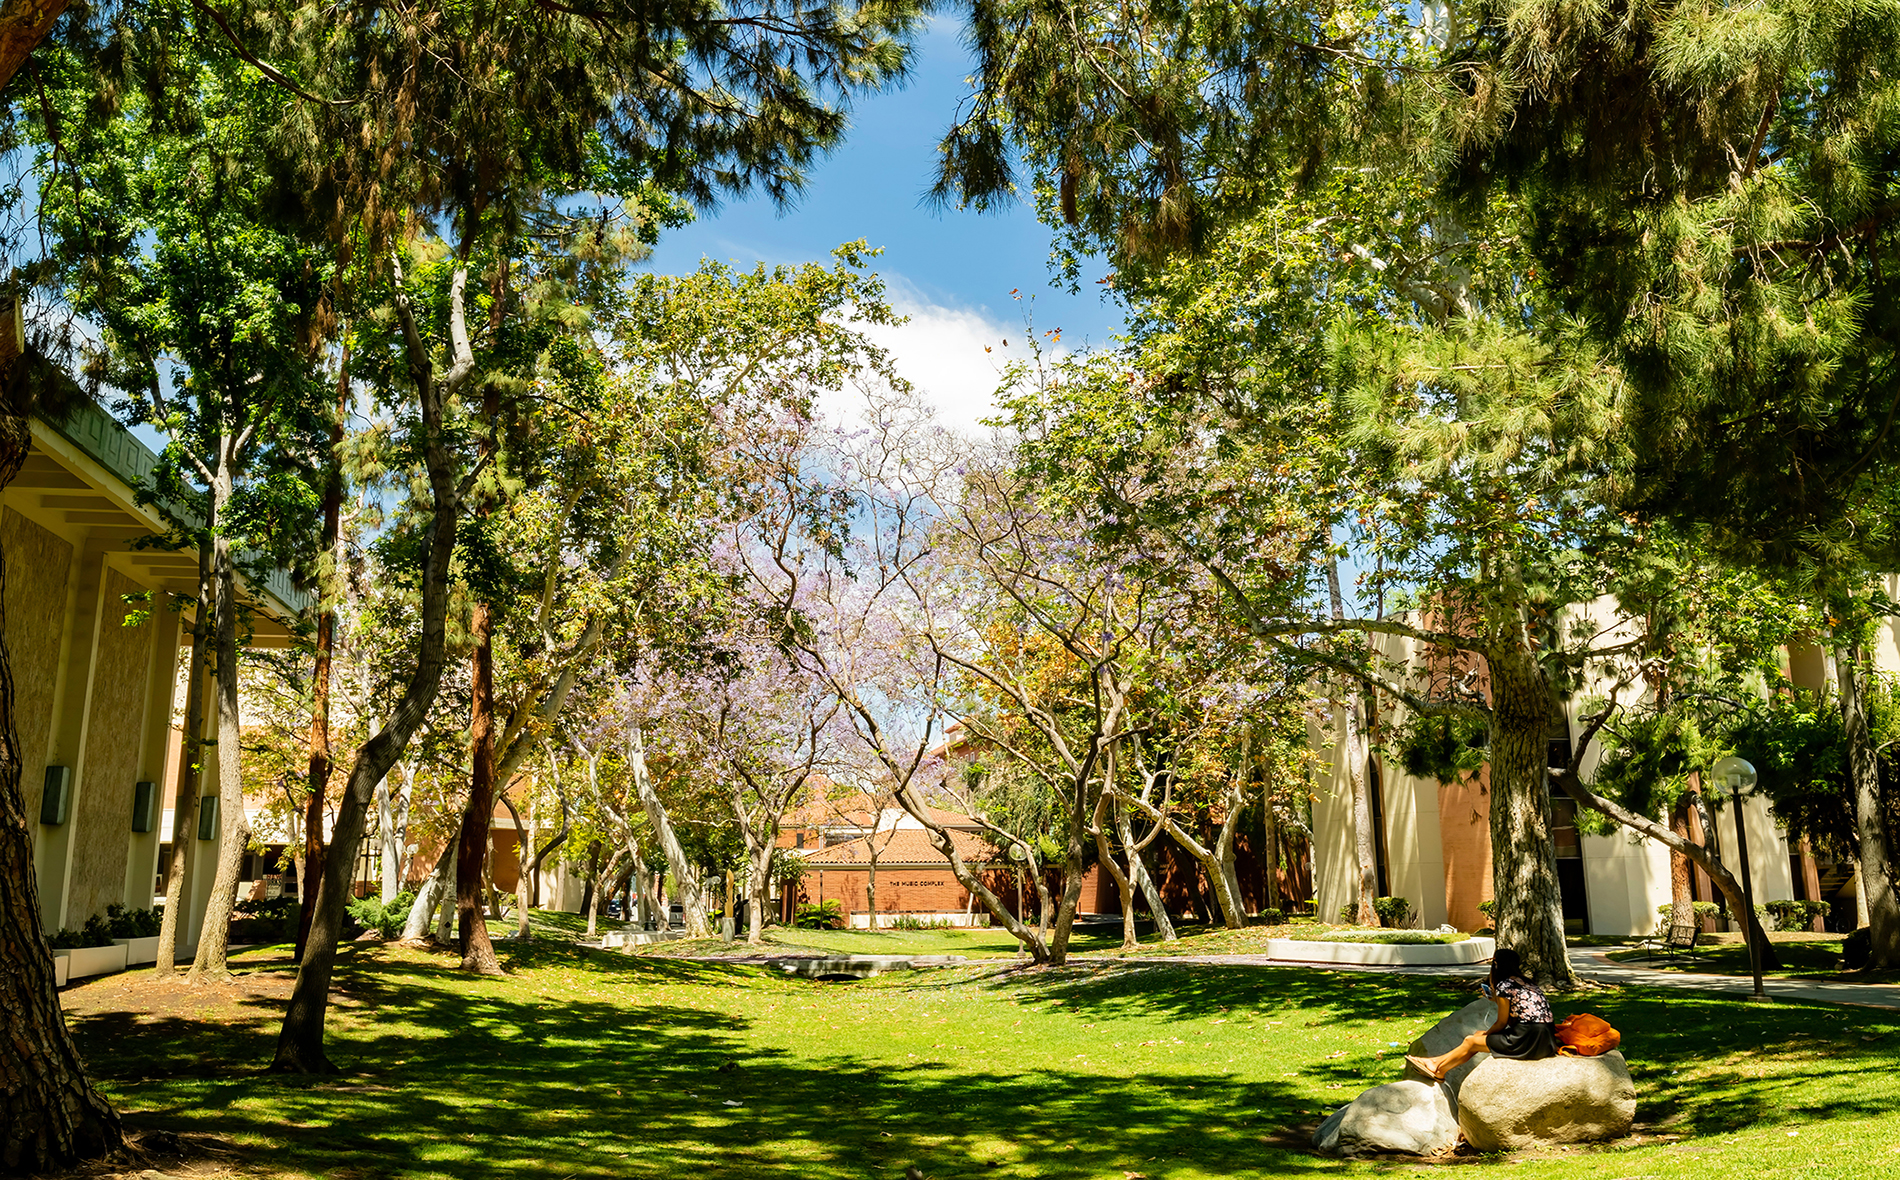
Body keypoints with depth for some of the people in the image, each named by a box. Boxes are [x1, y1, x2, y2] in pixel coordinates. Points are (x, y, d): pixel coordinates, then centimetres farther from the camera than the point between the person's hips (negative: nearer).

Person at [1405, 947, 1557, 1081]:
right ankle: (1437, 1062, 23)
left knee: (1471, 1042, 6)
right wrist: (1494, 996, 15)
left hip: (1529, 1041, -9)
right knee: (1477, 1036, 18)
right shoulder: (1521, 982, 14)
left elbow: (1501, 1024, -6)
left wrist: (1484, 1035, 11)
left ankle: (1438, 1070, 24)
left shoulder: (1504, 986, -11)